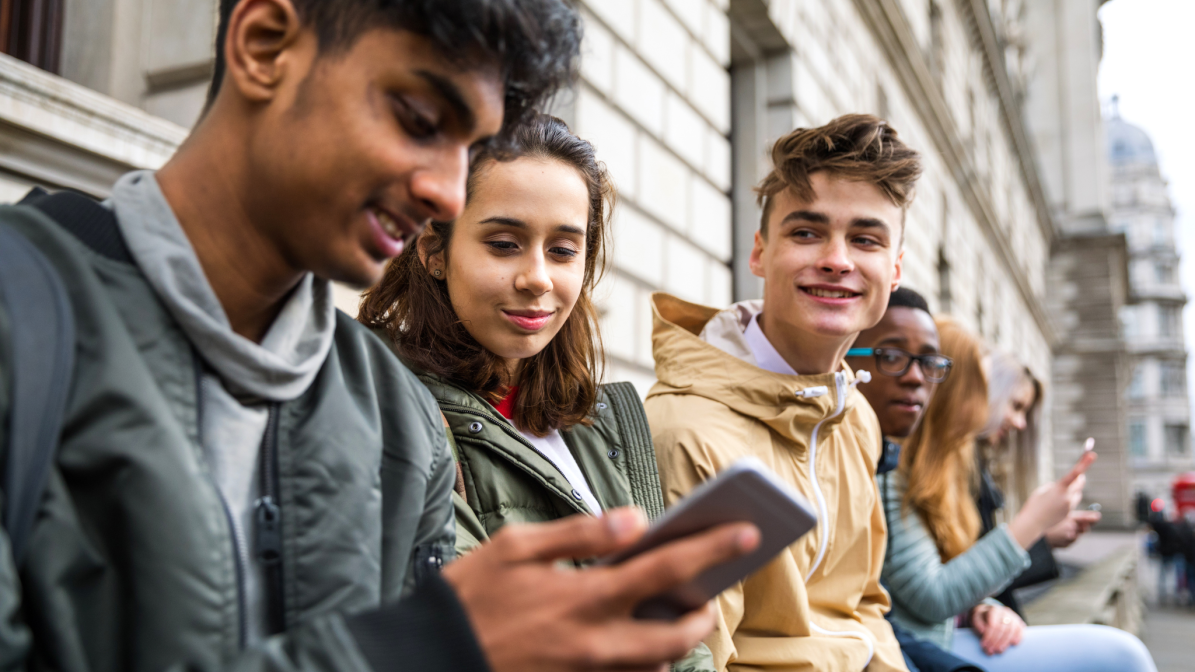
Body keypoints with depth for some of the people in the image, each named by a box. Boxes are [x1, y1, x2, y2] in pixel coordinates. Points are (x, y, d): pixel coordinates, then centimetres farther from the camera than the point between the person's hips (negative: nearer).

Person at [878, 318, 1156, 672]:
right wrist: (1031, 523, -13)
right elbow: (932, 598, -18)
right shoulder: (889, 474, -18)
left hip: (941, 635, 9)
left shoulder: (926, 466, 13)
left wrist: (981, 608, -5)